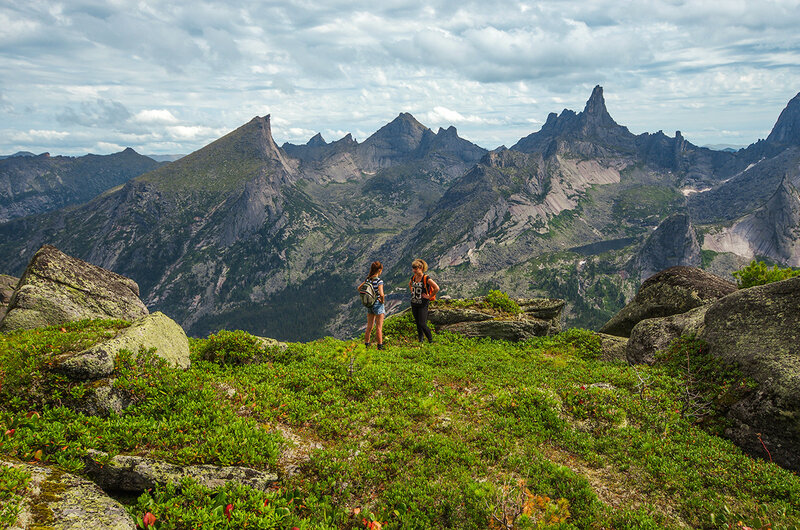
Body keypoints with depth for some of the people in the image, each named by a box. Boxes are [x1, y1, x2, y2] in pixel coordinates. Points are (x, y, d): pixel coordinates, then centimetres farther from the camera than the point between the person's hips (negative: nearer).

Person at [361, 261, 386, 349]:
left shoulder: (367, 280, 2)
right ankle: (380, 346, 8)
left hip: (369, 305, 6)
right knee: (379, 327, 3)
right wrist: (382, 301, -10)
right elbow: (381, 294, -28)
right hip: (378, 305, -6)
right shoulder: (379, 281, -18)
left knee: (369, 327, 15)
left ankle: (366, 344, 20)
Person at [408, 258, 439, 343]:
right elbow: (410, 285, 28)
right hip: (414, 304, 6)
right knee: (417, 323, 12)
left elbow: (437, 288, -18)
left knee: (422, 324, -10)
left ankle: (431, 340, 9)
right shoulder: (413, 277, 4)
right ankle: (421, 339, 29)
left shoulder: (426, 279, -16)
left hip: (423, 304, -6)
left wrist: (429, 296, -13)